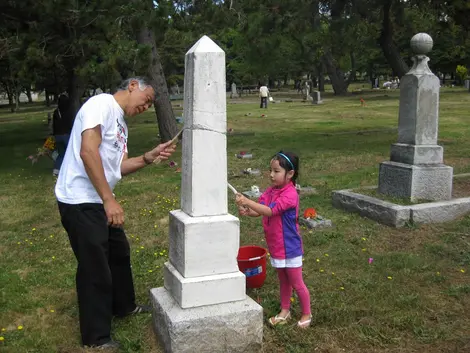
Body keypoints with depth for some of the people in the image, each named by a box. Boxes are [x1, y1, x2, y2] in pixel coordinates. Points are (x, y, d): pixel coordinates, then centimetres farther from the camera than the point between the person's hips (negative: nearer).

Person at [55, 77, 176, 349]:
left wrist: (150, 157, -3)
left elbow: (119, 167, 12)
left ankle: (123, 305, 46)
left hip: (98, 201, 10)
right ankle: (96, 337, 16)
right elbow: (88, 152, -25)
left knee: (119, 252, 24)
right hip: (80, 202, -10)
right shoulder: (101, 104, -13)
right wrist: (109, 200, -26)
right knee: (95, 268, -1)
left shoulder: (121, 123, 16)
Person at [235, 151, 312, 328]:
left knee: (297, 283, 9)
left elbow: (269, 211, -33)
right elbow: (258, 211, -4)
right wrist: (246, 211, -25)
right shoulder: (270, 191, 0)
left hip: (289, 248, -7)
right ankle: (285, 311, 39)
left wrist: (247, 202, -39)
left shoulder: (290, 194, -25)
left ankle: (306, 314, 29)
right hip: (276, 247, 7)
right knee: (283, 281, 23)